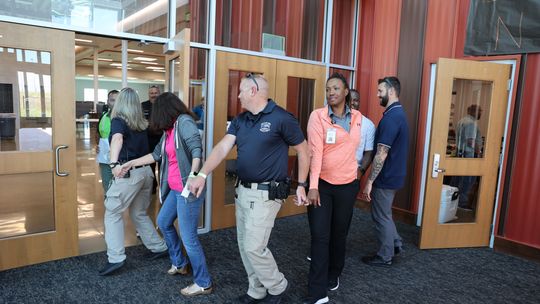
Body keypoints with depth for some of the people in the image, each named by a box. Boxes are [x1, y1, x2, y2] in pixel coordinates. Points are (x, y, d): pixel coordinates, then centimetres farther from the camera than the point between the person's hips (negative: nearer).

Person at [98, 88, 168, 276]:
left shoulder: (118, 120, -4)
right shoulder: (142, 124, 13)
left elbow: (117, 139, -25)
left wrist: (114, 163, -38)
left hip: (129, 172, -6)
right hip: (146, 171, 6)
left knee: (113, 213, 6)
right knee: (139, 214, 21)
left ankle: (116, 258, 1)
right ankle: (159, 247, 25)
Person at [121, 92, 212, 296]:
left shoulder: (185, 122, -12)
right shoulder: (169, 130, 14)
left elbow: (197, 149, -24)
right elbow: (157, 154, 24)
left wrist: (192, 176, -37)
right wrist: (132, 163, 30)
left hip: (188, 189, -10)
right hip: (175, 189, 10)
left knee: (188, 238, -4)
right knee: (163, 222, 26)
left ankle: (203, 283, 14)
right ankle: (179, 264, 43)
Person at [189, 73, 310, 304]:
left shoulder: (281, 118, -13)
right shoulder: (240, 120, 7)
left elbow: (303, 151, -5)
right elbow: (223, 148, -3)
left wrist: (301, 185, -5)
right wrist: (202, 175, -15)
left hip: (265, 194, -7)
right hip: (242, 191, 8)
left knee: (254, 247, -5)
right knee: (244, 246, 15)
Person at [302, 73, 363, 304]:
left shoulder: (357, 117, 4)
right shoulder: (318, 116, -10)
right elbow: (315, 151, -18)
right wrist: (313, 186, -23)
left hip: (347, 185, 4)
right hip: (322, 183, -3)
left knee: (339, 233, 15)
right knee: (320, 236, -3)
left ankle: (334, 275, 37)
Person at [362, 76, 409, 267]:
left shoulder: (390, 117, -23)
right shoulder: (399, 113, 9)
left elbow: (382, 154, -26)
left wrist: (370, 181, -20)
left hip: (386, 177, -9)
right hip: (393, 175, 9)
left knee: (381, 216, 5)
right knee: (384, 214, 24)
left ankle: (385, 257, 19)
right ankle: (395, 243, 33)